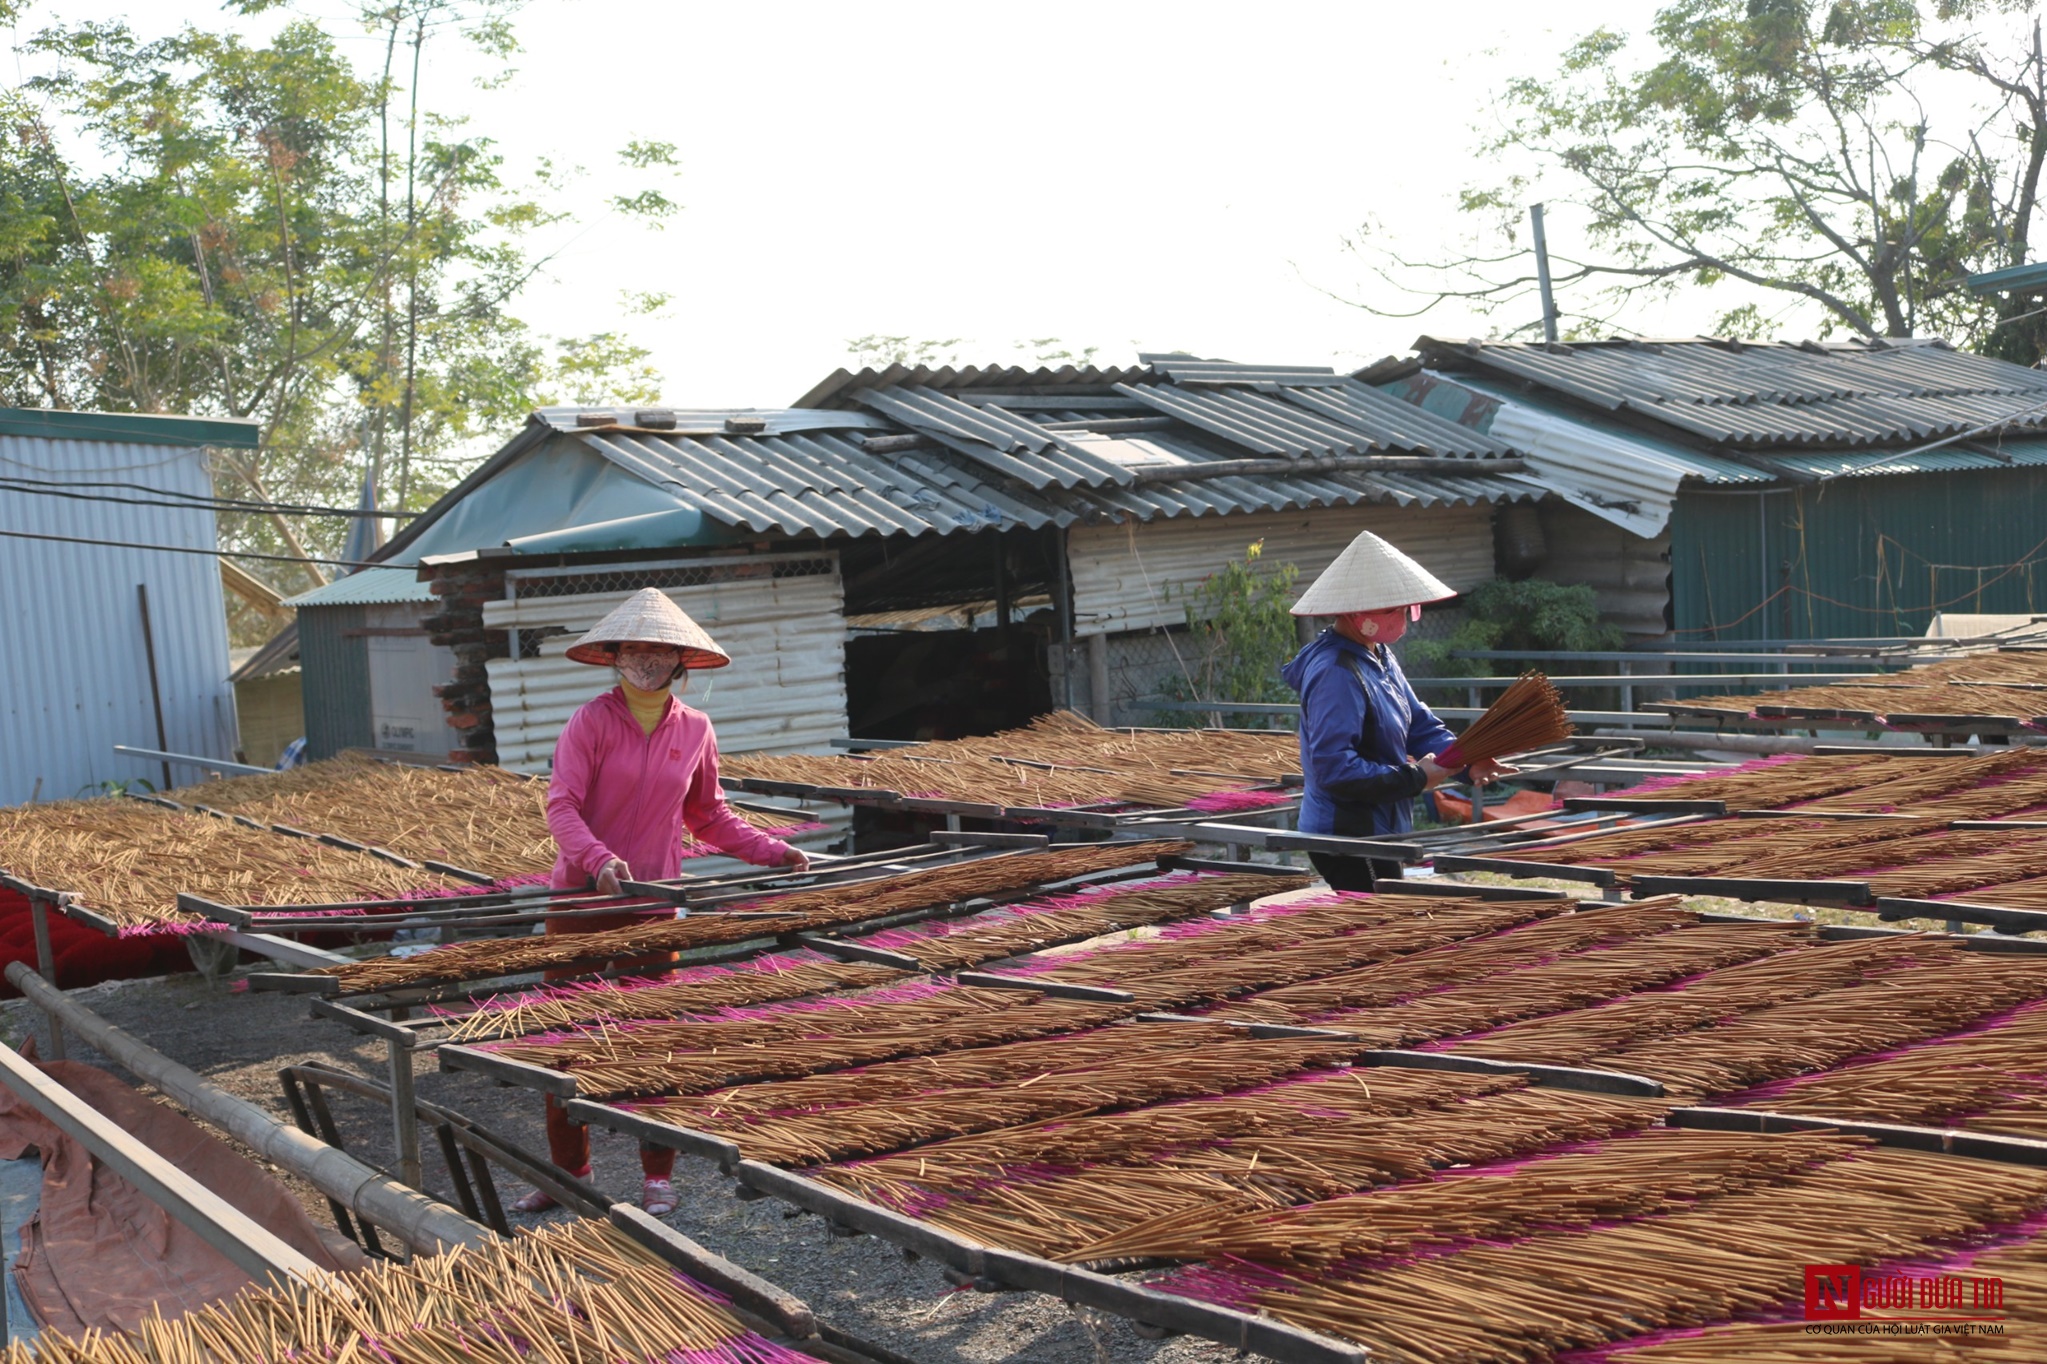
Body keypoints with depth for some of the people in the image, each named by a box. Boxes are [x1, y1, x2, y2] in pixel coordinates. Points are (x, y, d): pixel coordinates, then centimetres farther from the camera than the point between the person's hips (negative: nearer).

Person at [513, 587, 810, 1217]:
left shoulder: (694, 729, 4)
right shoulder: (591, 721, -7)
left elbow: (707, 815, 15)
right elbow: (562, 806, -15)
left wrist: (772, 852, 5)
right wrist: (600, 860, -32)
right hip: (581, 897, -1)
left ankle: (658, 1176, 16)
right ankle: (568, 1169, 23)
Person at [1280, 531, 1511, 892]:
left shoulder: (1379, 657, 9)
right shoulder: (1335, 673, -24)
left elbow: (1419, 724, 12)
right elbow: (1333, 768, -29)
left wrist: (1467, 761, -6)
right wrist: (1414, 779, -20)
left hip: (1377, 832, 10)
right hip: (1346, 839, -10)